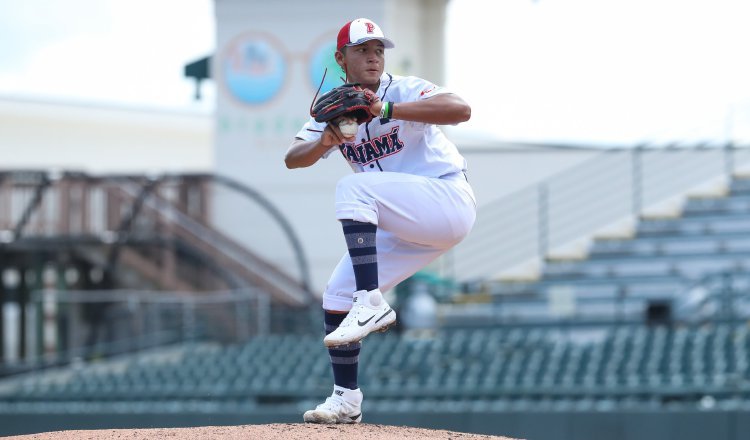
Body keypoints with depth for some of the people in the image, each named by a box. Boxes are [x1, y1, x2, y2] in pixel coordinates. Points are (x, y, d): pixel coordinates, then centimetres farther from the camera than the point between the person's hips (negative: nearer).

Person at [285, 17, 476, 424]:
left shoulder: (403, 91, -11)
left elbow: (461, 110, -30)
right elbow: (292, 159, -4)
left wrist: (387, 110, -39)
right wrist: (324, 143, -27)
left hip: (450, 203, -7)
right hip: (400, 229, 7)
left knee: (354, 188, -28)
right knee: (336, 298, 1)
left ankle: (371, 303, -31)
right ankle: (346, 401, 13)